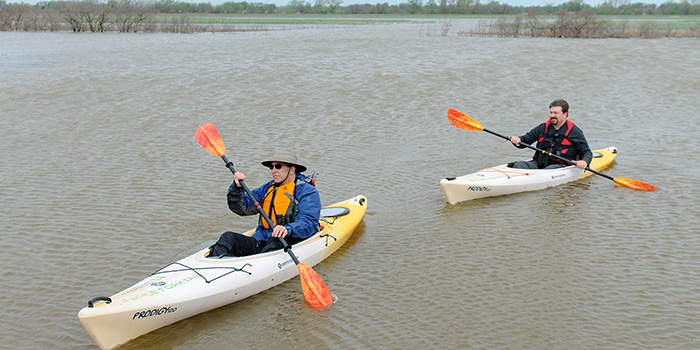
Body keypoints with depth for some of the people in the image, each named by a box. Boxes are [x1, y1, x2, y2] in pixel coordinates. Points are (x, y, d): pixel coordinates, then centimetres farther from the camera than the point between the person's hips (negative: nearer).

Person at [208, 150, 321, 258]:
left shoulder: (307, 191, 1)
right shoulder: (268, 188, 22)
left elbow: (309, 223, -15)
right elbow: (241, 208, 19)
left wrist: (287, 229, -35)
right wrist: (237, 187, 0)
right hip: (260, 242, 5)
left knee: (275, 241, -38)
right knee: (228, 237, -16)